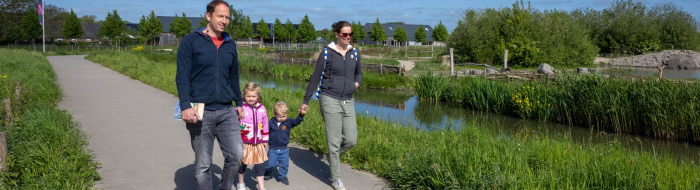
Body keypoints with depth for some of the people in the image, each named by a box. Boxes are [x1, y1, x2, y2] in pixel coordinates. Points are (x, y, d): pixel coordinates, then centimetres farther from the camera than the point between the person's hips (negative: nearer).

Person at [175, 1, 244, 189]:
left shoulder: (230, 45, 12)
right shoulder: (190, 41, -3)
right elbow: (182, 76, -9)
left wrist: (239, 103, 23)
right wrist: (185, 106, -20)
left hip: (226, 112, 4)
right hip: (201, 112, -4)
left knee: (236, 155, -3)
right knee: (203, 165, 3)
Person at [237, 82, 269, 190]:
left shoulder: (262, 109, 1)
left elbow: (265, 125, 10)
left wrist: (265, 139, 14)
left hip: (258, 143, 2)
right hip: (244, 143, -2)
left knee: (260, 165, 5)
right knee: (242, 164, 15)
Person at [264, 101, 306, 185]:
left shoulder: (288, 122, -4)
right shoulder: (271, 123, -5)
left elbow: (296, 121, -15)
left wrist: (301, 115, -32)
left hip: (284, 149, 1)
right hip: (273, 149, -1)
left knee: (284, 164, 6)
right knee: (271, 164, 1)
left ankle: (282, 176, 26)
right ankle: (267, 173, 30)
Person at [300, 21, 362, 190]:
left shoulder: (354, 53, 9)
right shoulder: (327, 52, -5)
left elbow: (359, 73, 26)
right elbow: (316, 77, -1)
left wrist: (356, 83, 3)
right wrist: (306, 100, -1)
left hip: (348, 102, 5)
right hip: (330, 101, -5)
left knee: (351, 140, 2)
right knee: (334, 142, -1)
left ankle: (333, 156, 34)